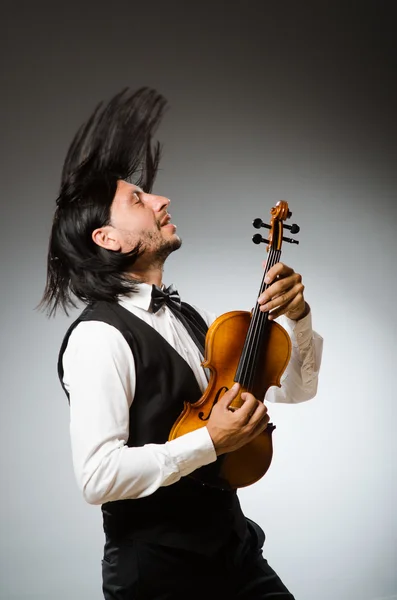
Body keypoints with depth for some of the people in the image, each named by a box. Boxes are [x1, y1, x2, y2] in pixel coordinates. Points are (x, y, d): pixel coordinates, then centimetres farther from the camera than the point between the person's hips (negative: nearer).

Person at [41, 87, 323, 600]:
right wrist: (210, 443, -22)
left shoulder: (189, 319, 7)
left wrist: (295, 316, -6)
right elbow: (99, 477, -25)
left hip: (233, 546, 7)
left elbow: (293, 387, 11)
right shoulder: (99, 337, -18)